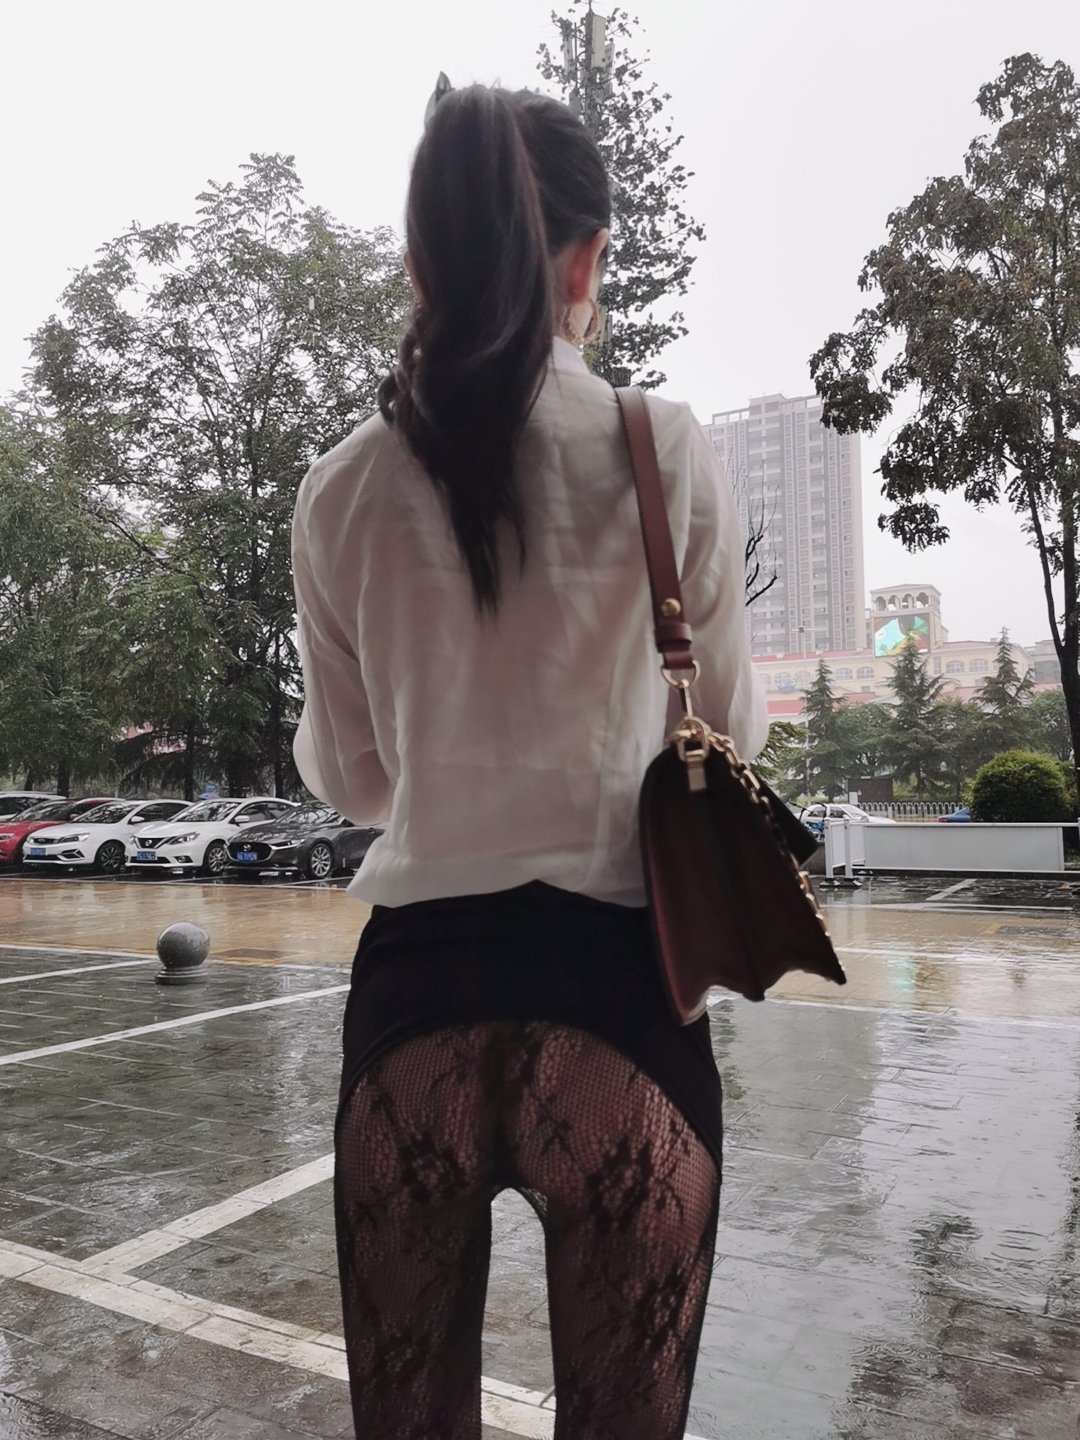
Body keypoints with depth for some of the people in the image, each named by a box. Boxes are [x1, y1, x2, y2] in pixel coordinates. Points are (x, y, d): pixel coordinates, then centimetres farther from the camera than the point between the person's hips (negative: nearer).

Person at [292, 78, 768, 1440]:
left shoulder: (345, 489, 0)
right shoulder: (667, 452, -5)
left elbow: (345, 777, 9)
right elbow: (727, 730, 6)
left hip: (413, 987, 2)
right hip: (618, 988, -1)